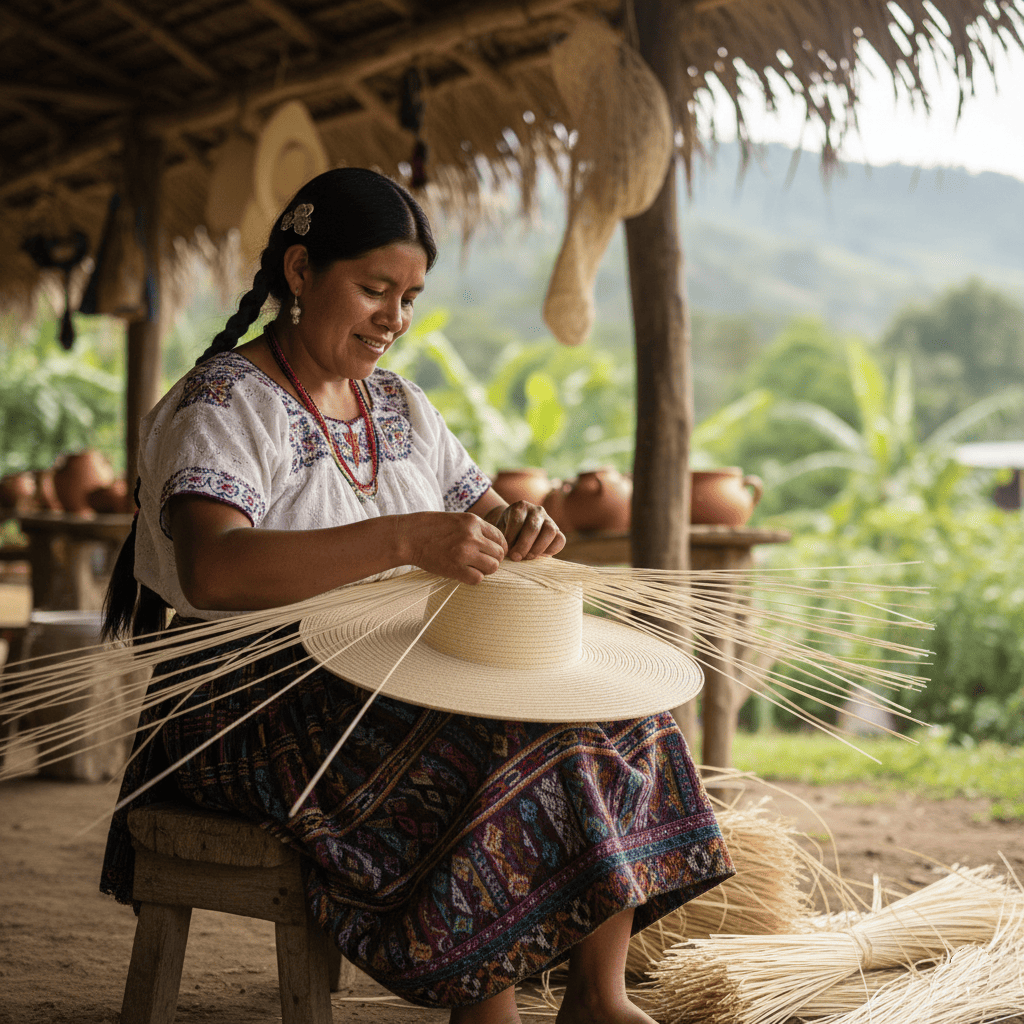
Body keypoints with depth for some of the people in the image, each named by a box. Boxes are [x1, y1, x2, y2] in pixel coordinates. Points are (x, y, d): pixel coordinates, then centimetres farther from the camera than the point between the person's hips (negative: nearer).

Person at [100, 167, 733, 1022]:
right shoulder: (226, 404, -12)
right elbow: (211, 571, -31)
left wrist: (525, 529, -9)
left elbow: (485, 519, 18)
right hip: (257, 703, -8)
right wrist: (405, 539, -40)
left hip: (395, 685, 8)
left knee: (611, 720, -9)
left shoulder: (397, 406, 14)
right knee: (501, 759, -29)